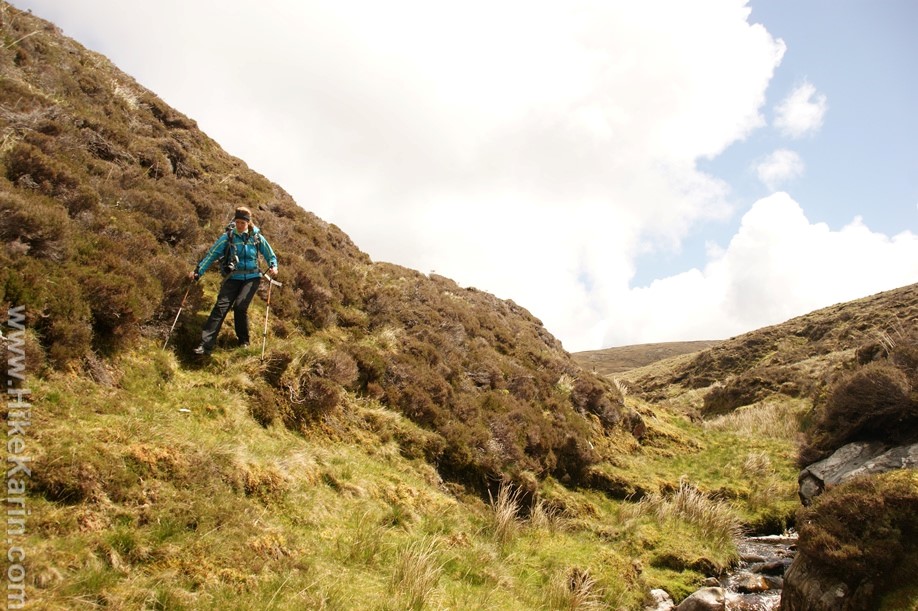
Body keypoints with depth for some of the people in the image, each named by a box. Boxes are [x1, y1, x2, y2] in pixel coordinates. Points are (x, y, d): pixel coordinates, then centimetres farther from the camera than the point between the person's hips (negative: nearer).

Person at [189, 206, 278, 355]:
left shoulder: (257, 237, 0)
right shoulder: (228, 236, -2)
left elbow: (270, 255, 9)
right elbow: (212, 254, -3)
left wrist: (273, 266, -12)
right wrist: (198, 271, -11)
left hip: (252, 277, -1)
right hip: (233, 277, 1)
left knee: (240, 305, -20)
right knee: (221, 306, -14)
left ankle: (244, 341, 2)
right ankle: (206, 345, -18)